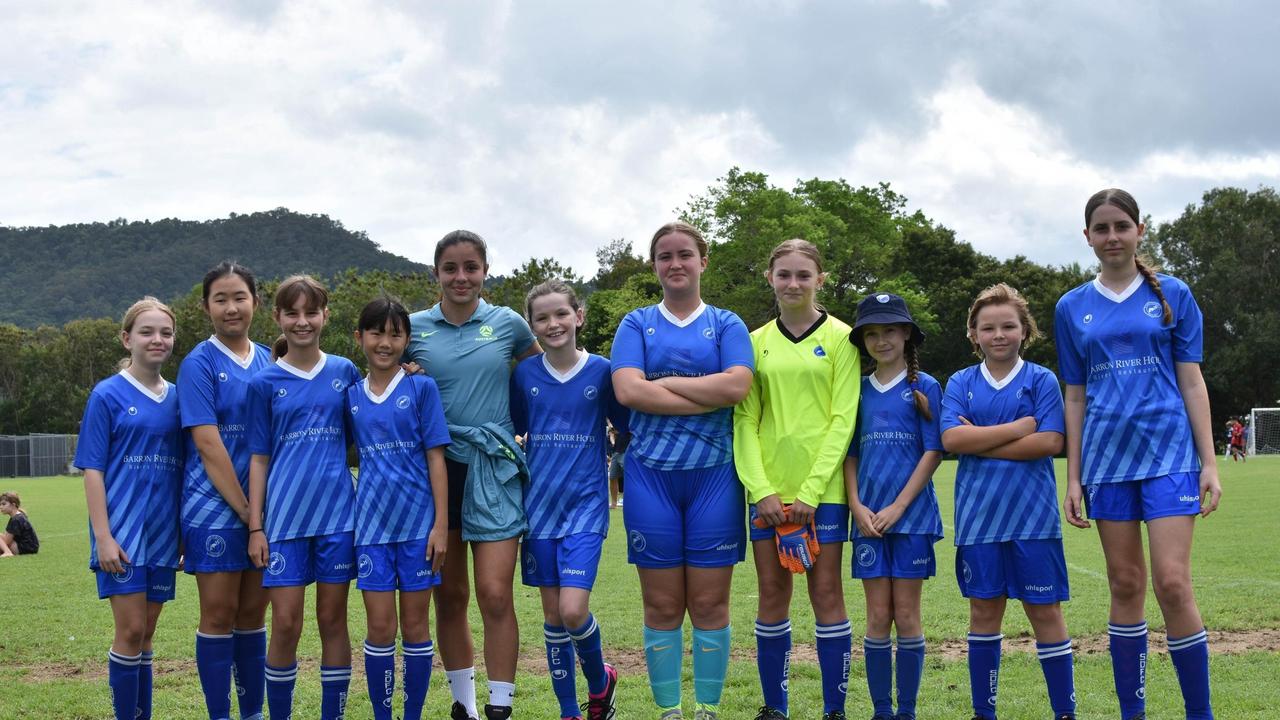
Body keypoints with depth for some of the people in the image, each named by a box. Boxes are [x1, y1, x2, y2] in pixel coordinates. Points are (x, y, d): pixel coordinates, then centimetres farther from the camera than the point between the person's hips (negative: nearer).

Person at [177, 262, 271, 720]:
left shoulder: (269, 362, 9)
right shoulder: (199, 364, -6)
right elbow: (208, 445, -13)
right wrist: (244, 509, -15)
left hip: (263, 507, 5)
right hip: (214, 506, -5)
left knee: (253, 614, 10)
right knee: (219, 614, -1)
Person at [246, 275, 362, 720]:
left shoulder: (344, 372, 7)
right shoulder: (265, 383, 3)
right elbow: (259, 458, 4)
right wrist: (255, 526, 0)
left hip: (337, 514, 1)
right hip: (285, 516, -1)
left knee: (333, 620, 6)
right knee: (285, 625, -1)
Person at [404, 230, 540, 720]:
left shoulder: (508, 324, 2)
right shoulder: (414, 328, 3)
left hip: (494, 469, -1)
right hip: (437, 468, 2)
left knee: (495, 594, -10)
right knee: (449, 595, 8)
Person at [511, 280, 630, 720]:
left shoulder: (601, 371, -3)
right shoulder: (524, 374, 2)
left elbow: (626, 430, 6)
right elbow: (511, 432, 13)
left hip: (586, 506, -3)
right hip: (538, 505, 3)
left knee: (573, 611, -14)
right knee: (552, 615, 6)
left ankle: (600, 679, 16)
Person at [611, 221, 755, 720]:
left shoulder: (726, 325, 8)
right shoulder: (637, 324, 9)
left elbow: (738, 385, -11)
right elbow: (627, 391, -9)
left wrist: (663, 383, -9)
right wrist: (709, 397, -11)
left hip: (713, 476, 0)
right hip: (651, 474, 0)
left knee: (710, 604, 2)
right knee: (662, 607, 3)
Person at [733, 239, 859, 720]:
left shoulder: (839, 337, 0)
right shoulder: (757, 342, 9)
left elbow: (843, 419, -6)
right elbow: (745, 419, 4)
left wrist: (812, 491, -13)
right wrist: (761, 489, -8)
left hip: (822, 487, -3)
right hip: (767, 487, 3)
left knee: (826, 594, -1)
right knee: (772, 595, 5)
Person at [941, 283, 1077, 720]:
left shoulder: (1041, 381, 1)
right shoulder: (961, 384, 7)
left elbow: (1049, 442, -11)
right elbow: (951, 439, -8)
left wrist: (980, 441, -10)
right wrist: (1018, 427, -10)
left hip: (1032, 515, -2)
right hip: (978, 515, 2)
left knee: (1044, 610, 1)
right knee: (984, 610, 8)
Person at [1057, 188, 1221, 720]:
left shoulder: (1172, 295, 4)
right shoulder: (1072, 308, 9)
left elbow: (1191, 381, 2)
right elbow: (1075, 397, 10)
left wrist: (1209, 462, -4)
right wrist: (1073, 478, 6)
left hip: (1167, 451, -2)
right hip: (1107, 456, 3)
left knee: (1172, 583, -12)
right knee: (1125, 585, 6)